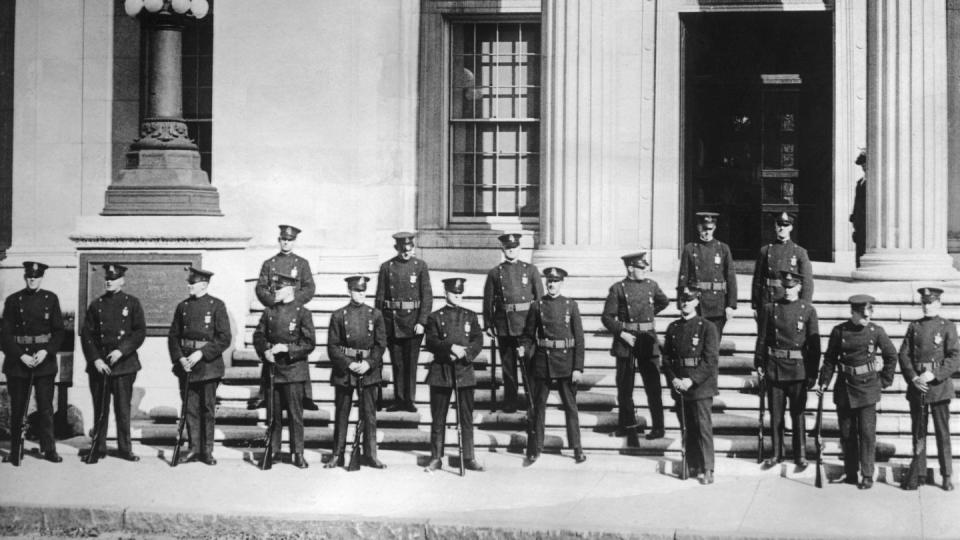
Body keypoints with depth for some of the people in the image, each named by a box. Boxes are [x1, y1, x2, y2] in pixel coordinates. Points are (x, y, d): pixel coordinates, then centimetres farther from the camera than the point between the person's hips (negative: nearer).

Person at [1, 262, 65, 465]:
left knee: (46, 407, 0)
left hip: (44, 358, 1)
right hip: (18, 359, -1)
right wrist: (21, 356, -12)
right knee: (17, 408, 3)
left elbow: (59, 331, 4)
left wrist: (46, 351, -10)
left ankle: (49, 449, 7)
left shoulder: (51, 299, 6)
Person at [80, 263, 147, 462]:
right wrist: (95, 359, -6)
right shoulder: (96, 305, 9)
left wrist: (121, 351, -13)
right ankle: (99, 447, 10)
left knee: (123, 408, -2)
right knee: (99, 408, 4)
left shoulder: (132, 303, 4)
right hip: (99, 365, 2)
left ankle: (125, 448, 5)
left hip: (124, 364, -2)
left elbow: (140, 332, -1)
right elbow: (86, 334, 6)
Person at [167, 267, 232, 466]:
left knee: (208, 409, 2)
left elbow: (224, 338, -7)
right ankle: (194, 448, 12)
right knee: (190, 408, 4)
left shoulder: (216, 305, -2)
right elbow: (173, 336, 10)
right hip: (185, 365, 3)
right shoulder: (183, 306, 9)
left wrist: (201, 353, -15)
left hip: (208, 365, -3)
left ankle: (207, 451, 9)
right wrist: (180, 358, -6)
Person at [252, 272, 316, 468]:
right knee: (273, 413, 7)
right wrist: (265, 351, -7)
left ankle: (297, 454, 6)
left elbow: (310, 343, -7)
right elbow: (258, 335, 12)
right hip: (272, 370, 4)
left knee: (295, 413, -1)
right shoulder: (269, 311, 10)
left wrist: (286, 348, -16)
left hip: (293, 369, -4)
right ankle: (274, 451, 16)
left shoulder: (302, 312, -3)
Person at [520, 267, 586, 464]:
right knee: (538, 405, 4)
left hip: (566, 361, 0)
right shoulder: (537, 306, 2)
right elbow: (529, 334, 8)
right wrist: (524, 348, -15)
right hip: (542, 361, 1)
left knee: (570, 405, 6)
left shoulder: (571, 305, 1)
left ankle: (577, 448, 14)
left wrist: (578, 368, -6)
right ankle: (534, 449, 12)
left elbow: (579, 338, -1)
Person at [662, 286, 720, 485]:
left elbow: (711, 360, -9)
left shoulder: (707, 327, -3)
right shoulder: (673, 328, 10)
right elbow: (666, 358, 10)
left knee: (703, 427, -5)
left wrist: (692, 380, -16)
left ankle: (707, 469, 0)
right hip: (679, 386, 4)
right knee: (688, 428, 9)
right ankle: (693, 467, 17)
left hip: (701, 385, -4)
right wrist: (673, 379, -6)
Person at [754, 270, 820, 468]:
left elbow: (814, 343, 0)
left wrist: (813, 372, -2)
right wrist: (759, 364, 3)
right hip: (774, 368, 2)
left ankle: (800, 455, 14)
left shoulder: (808, 310, -1)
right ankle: (776, 453, 17)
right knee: (775, 414, 8)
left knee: (797, 413, 5)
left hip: (798, 370, -2)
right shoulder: (770, 308, 3)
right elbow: (762, 338, 7)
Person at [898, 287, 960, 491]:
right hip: (916, 386, 3)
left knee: (943, 432, 0)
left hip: (939, 387, -3)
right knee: (918, 433, 7)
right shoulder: (914, 327, 10)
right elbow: (904, 354, 5)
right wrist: (913, 378, -10)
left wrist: (934, 375, -17)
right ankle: (918, 474, 13)